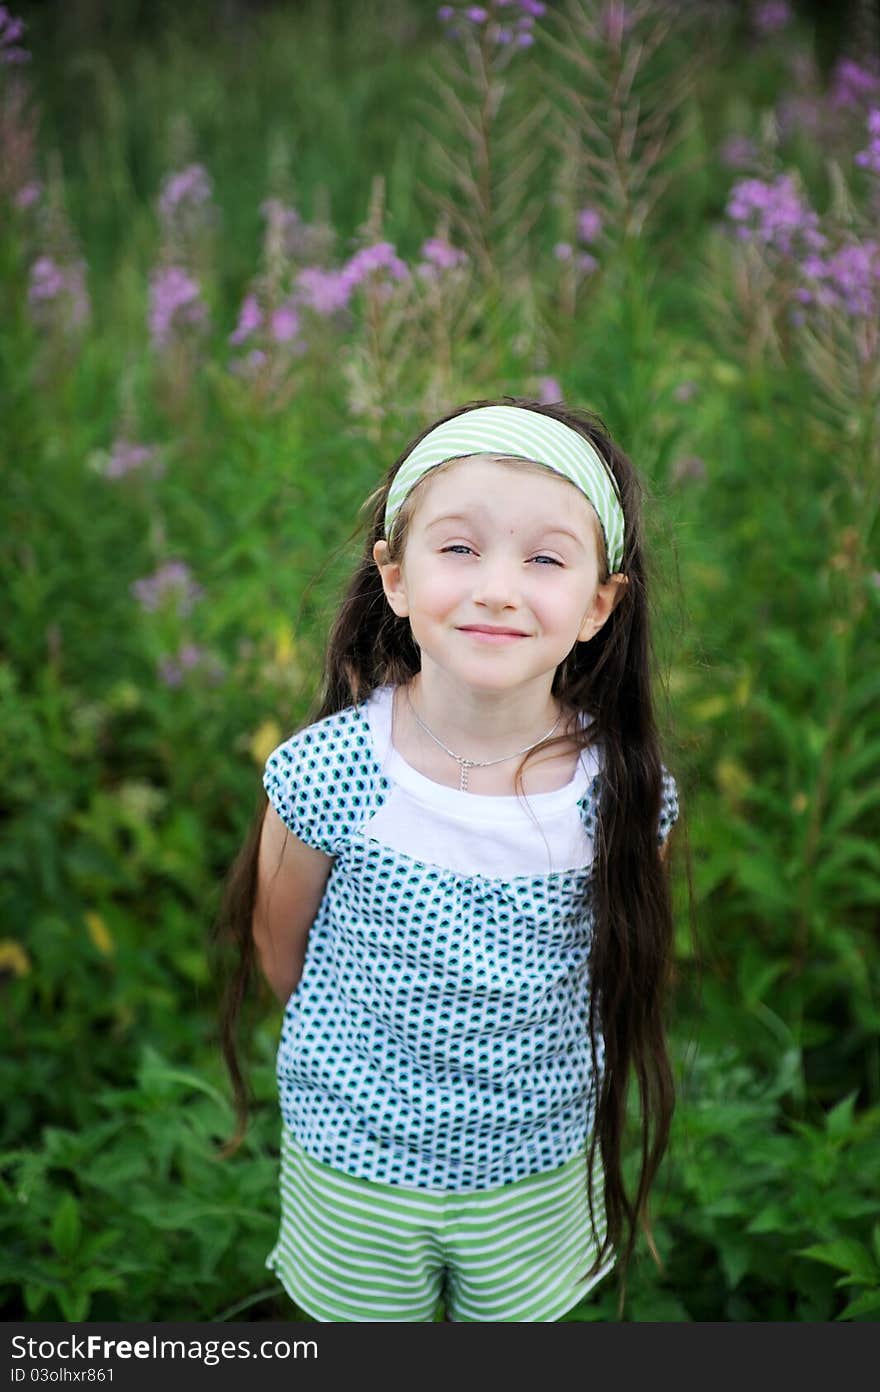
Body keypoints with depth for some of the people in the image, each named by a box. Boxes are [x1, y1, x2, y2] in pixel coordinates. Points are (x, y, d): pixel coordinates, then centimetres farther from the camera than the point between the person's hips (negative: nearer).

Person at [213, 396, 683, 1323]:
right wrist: (365, 1061, 3)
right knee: (365, 1316, 26)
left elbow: (623, 968, -3)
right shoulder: (330, 775, -26)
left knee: (515, 1314, 27)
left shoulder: (626, 795, -22)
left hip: (540, 1165, 1)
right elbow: (278, 948, -8)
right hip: (352, 1162, 0)